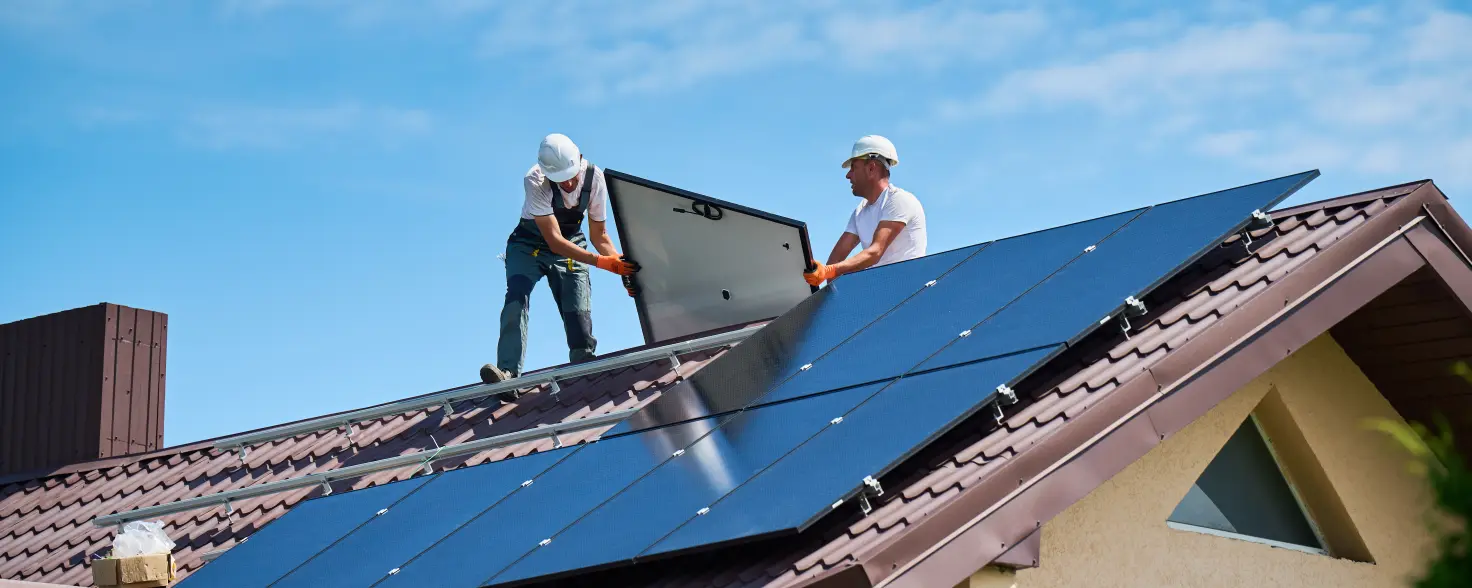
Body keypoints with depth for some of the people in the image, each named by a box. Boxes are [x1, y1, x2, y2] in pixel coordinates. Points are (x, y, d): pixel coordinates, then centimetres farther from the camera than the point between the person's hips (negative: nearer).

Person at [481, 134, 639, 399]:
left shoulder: (594, 178, -18)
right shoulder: (535, 181, -30)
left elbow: (599, 235, -6)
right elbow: (554, 240, -33)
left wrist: (620, 265, -23)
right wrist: (600, 261, -41)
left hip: (572, 246, 3)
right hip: (530, 245, -3)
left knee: (579, 314, -12)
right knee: (517, 297, -27)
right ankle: (508, 373, -37)